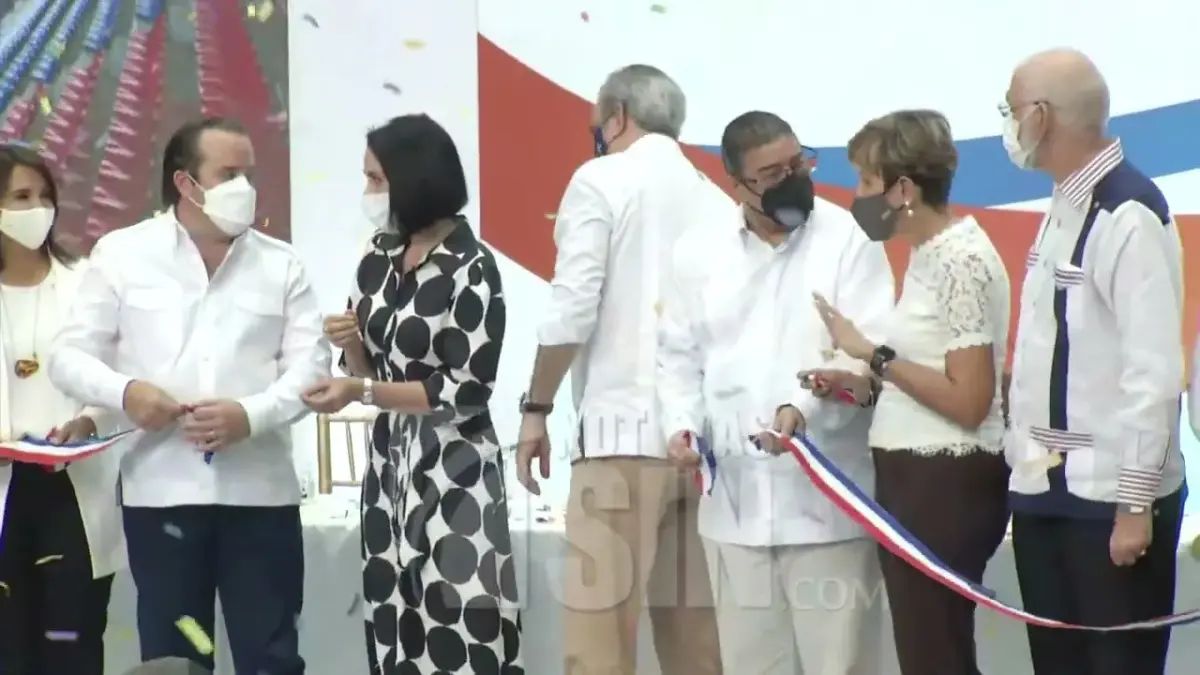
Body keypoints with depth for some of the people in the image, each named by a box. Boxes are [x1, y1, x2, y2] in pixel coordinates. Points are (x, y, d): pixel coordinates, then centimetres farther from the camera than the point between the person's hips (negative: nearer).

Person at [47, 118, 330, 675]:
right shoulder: (121, 253, 4)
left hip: (259, 491, 1)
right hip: (161, 491, -1)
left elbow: (310, 365, 1)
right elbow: (69, 355, 4)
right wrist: (124, 391, -17)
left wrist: (251, 415, -18)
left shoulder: (281, 264, 8)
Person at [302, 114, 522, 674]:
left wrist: (361, 391, -19)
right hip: (390, 462, 7)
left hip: (452, 470, -7)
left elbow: (467, 391, -15)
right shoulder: (381, 255, 8)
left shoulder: (471, 268, -12)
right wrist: (350, 343, -9)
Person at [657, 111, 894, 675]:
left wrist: (804, 407, -26)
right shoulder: (699, 252, 9)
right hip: (735, 498, 4)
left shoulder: (848, 238, -3)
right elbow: (679, 356, 15)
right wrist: (682, 424, -3)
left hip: (825, 498, -4)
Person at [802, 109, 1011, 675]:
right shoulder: (928, 253, 12)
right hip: (916, 479, 10)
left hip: (946, 487, -10)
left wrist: (873, 354, -17)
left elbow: (969, 399, -21)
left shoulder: (961, 260, -17)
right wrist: (861, 385, 4)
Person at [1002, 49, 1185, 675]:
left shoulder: (1129, 215, -16)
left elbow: (1155, 371, -20)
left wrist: (1136, 504, -18)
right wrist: (1026, 463, 12)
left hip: (1110, 502, -9)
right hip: (1044, 490, 9)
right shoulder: (1062, 207, 11)